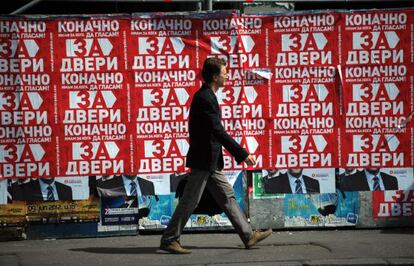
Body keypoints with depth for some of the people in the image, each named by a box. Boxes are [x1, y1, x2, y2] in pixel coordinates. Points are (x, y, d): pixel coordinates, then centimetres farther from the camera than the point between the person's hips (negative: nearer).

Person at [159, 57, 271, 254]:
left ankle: (248, 236, 14)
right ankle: (168, 240, 3)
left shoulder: (206, 96, 13)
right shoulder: (205, 98, -19)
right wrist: (243, 154, -22)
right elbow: (219, 132, -23)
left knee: (227, 197, 10)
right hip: (203, 159, -10)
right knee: (190, 201, -4)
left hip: (210, 161, 10)